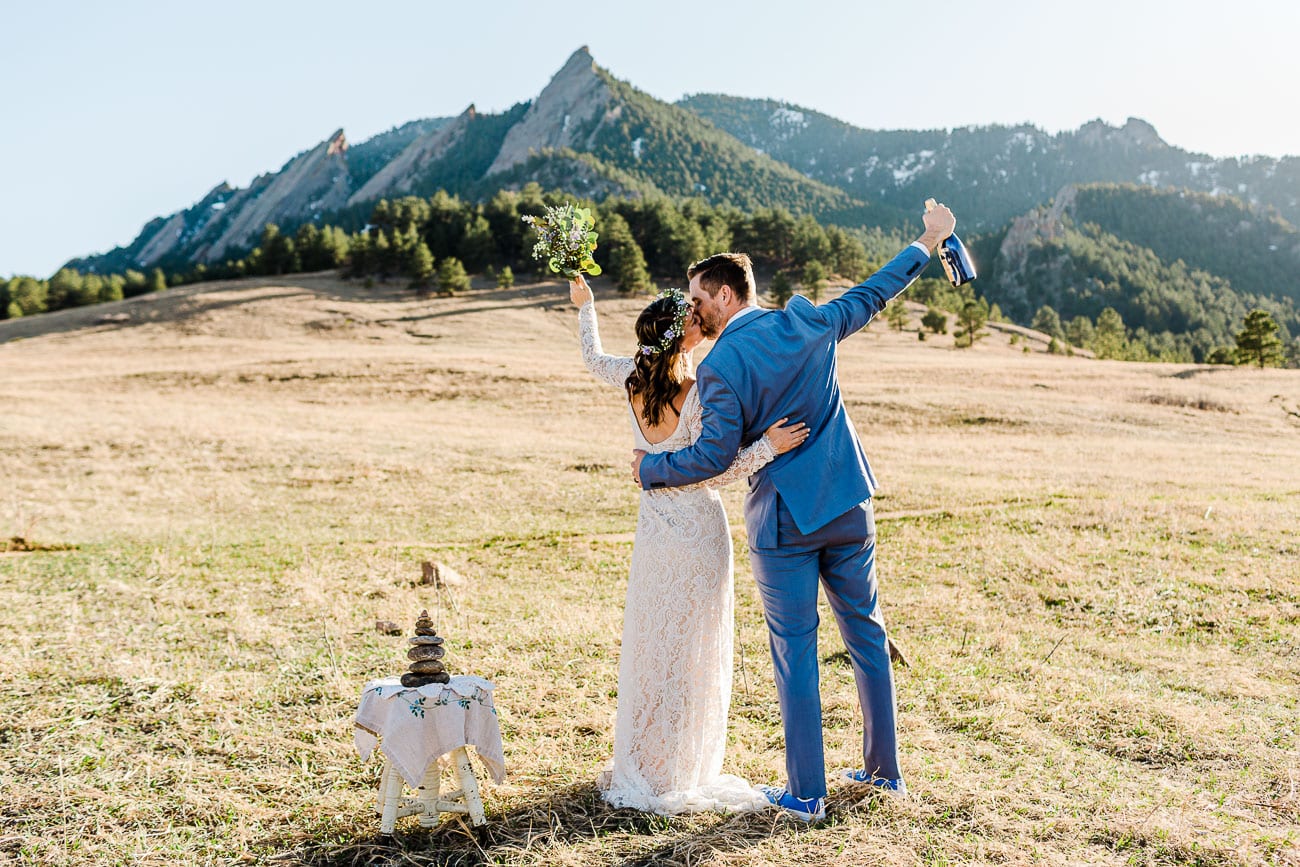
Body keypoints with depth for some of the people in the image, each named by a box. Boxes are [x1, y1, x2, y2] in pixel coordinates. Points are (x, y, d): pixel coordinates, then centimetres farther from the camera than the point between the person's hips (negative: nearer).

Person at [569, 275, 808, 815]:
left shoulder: (631, 379, -4)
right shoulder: (697, 394, -22)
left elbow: (593, 358, 18)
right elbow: (711, 473, -20)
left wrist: (584, 306, 33)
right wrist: (767, 446, -27)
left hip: (654, 525, 6)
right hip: (697, 532, -6)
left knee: (648, 645, 17)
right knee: (690, 652, 6)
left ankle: (638, 765, 30)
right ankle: (674, 776, 15)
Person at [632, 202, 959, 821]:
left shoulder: (719, 366, -16)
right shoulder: (807, 322, -1)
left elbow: (715, 454, -15)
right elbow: (873, 293, 13)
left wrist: (651, 467, 1)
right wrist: (928, 241, 28)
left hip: (783, 521, -5)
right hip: (849, 506, 5)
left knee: (795, 650, 5)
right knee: (866, 634, 16)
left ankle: (805, 793, 14)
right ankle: (884, 769, 29)